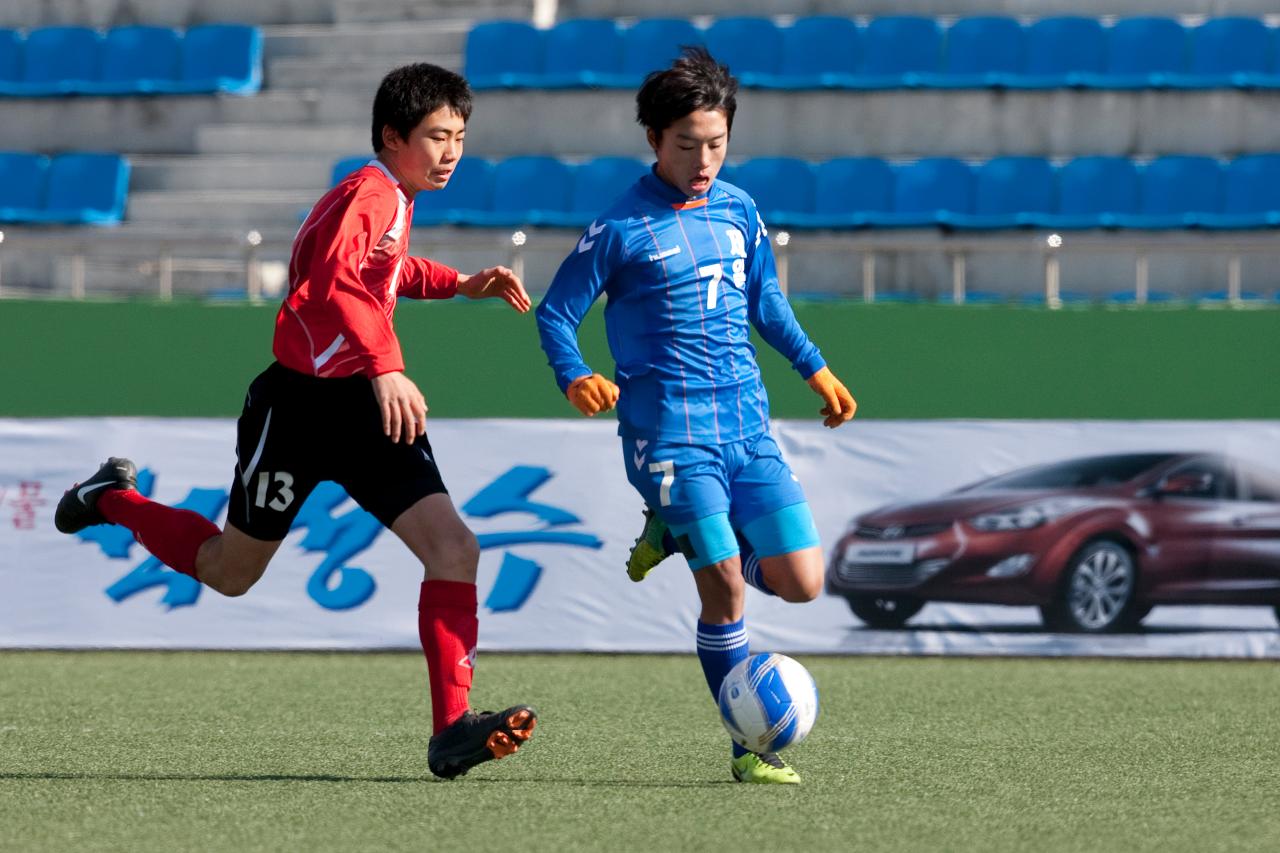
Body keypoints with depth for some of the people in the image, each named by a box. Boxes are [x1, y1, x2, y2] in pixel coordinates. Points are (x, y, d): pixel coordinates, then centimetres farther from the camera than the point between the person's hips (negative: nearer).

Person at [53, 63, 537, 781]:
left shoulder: (392, 198, 13)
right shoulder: (372, 195, -16)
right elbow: (339, 280, -36)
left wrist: (460, 285, 29)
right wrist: (385, 368, -46)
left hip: (366, 405, 8)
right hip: (303, 403, -8)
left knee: (454, 550, -13)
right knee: (229, 572, 9)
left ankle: (453, 730, -17)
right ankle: (115, 499, 37)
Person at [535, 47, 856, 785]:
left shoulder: (739, 211, 9)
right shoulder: (623, 228, -6)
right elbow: (556, 313, -1)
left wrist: (817, 371, 23)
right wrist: (575, 379, -19)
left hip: (747, 425, 5)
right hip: (670, 433, -5)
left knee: (802, 581, -2)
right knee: (724, 588, -14)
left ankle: (678, 536, 23)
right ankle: (749, 748, -3)